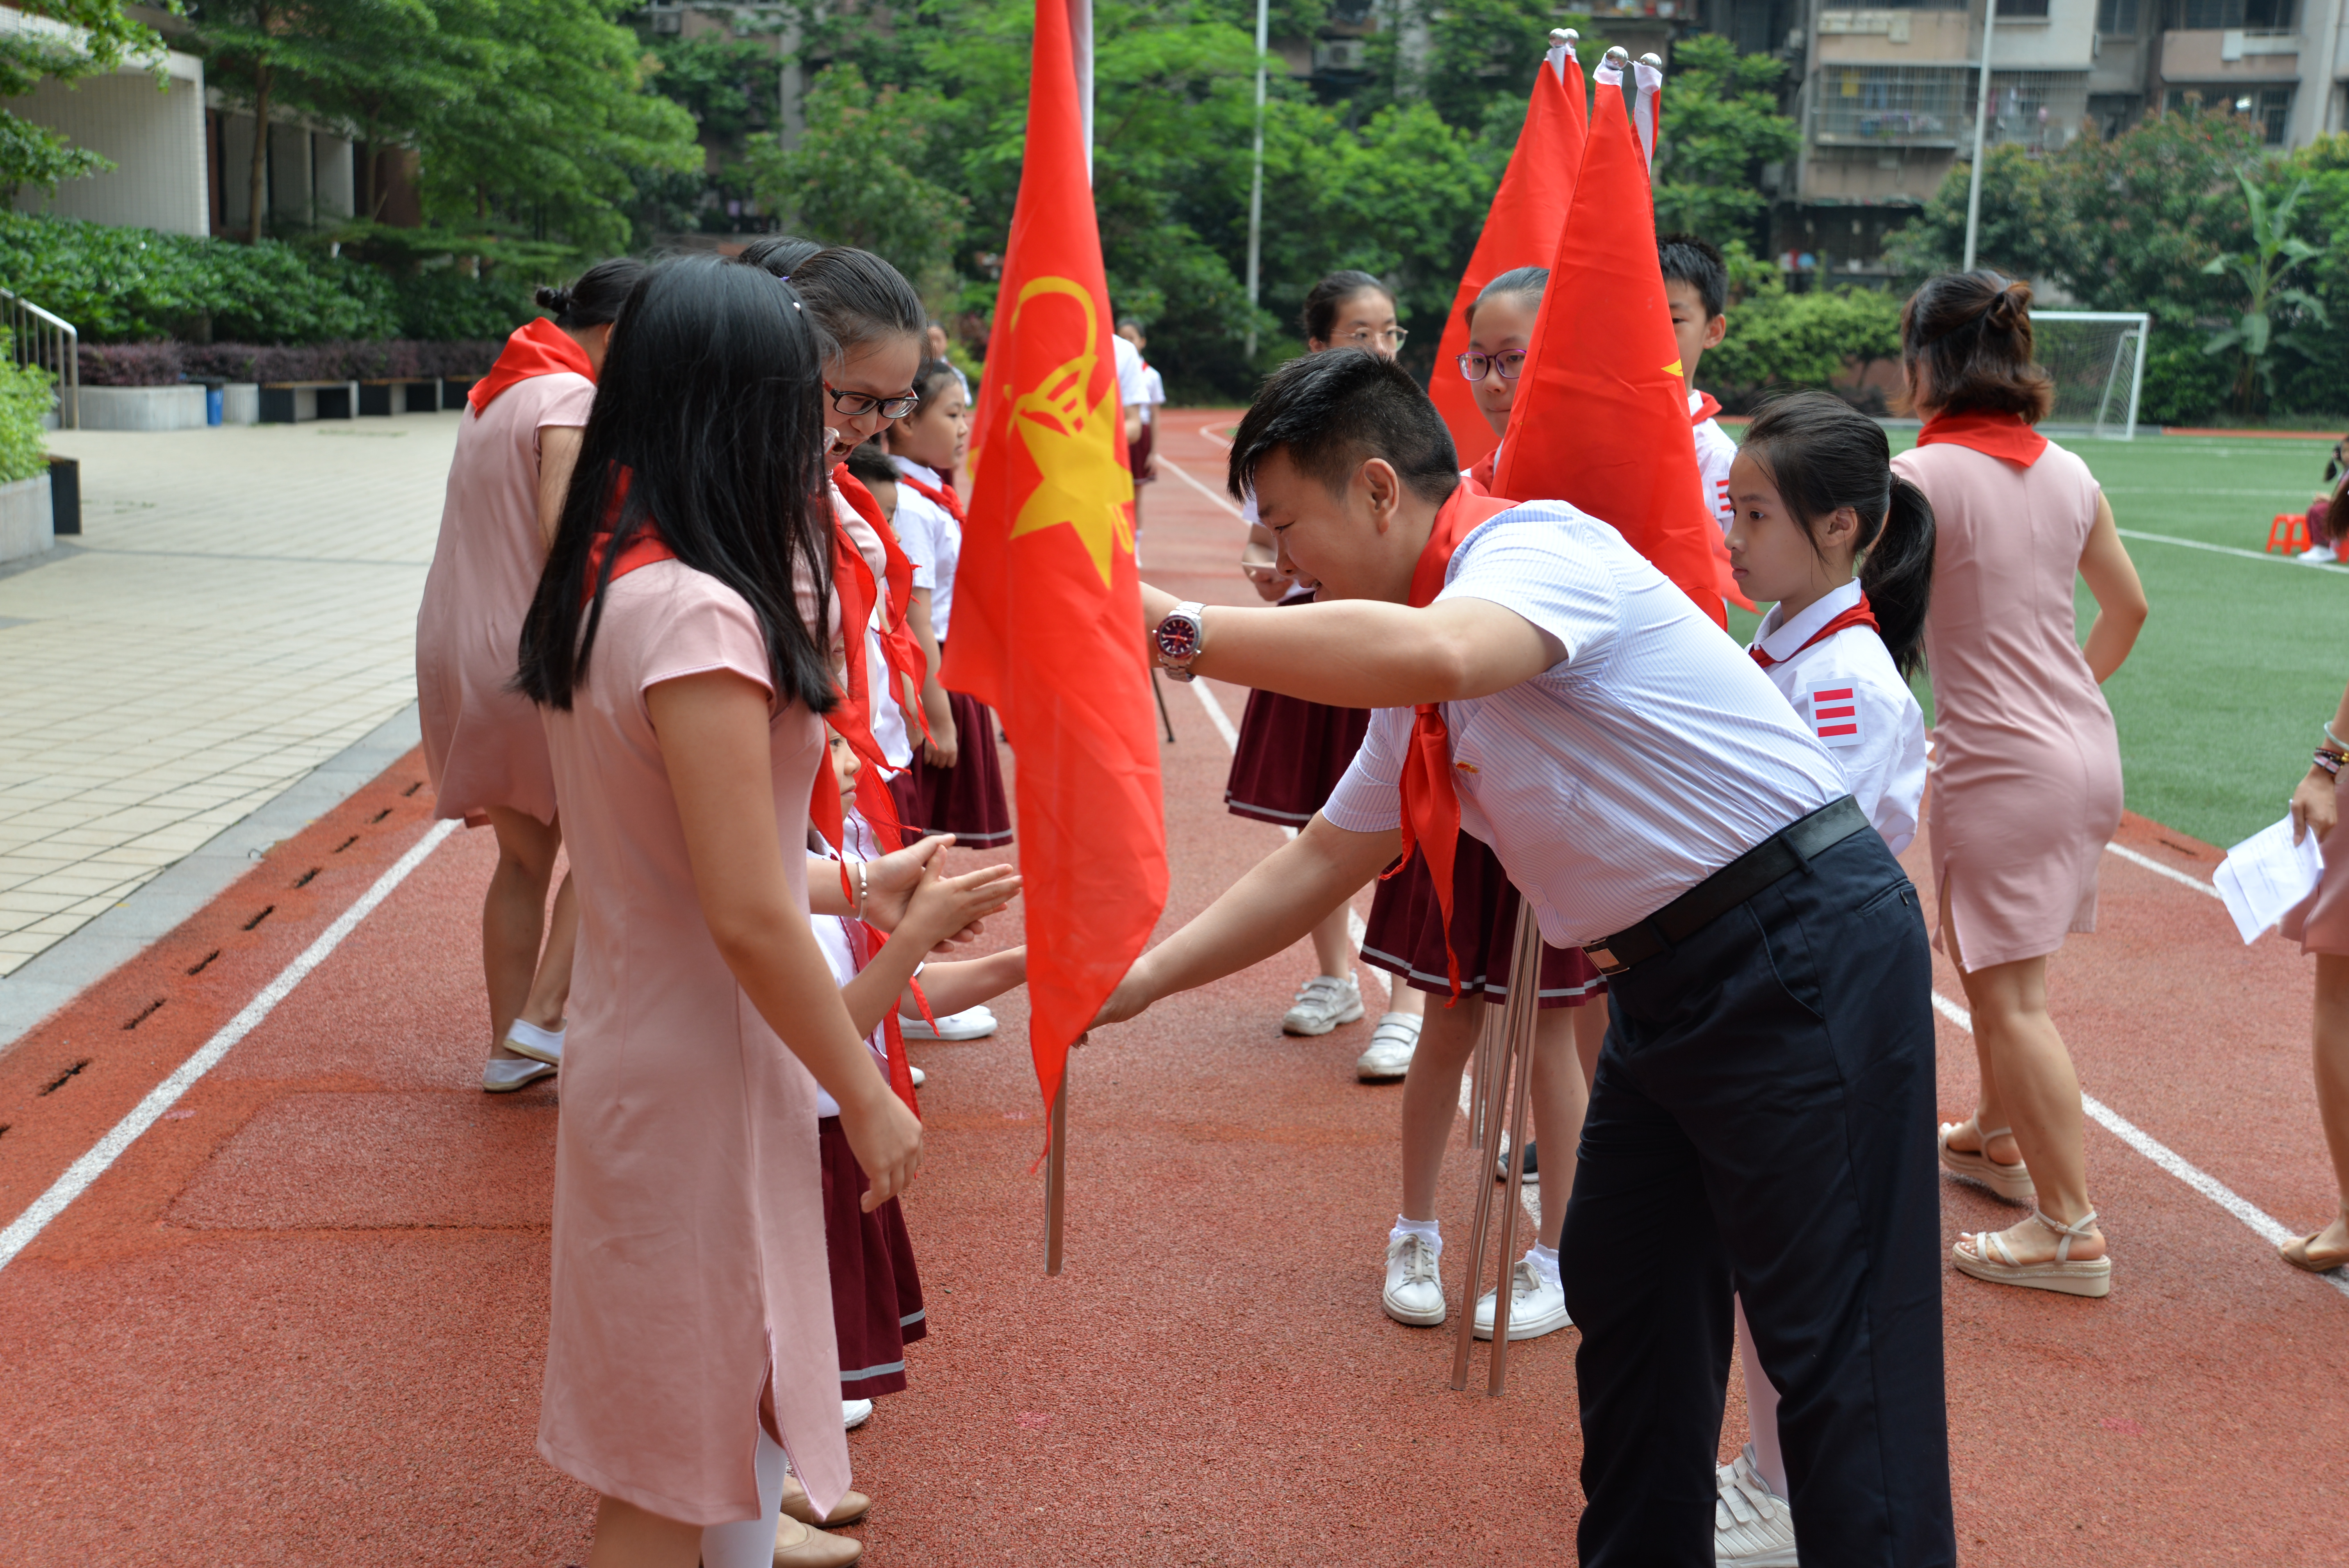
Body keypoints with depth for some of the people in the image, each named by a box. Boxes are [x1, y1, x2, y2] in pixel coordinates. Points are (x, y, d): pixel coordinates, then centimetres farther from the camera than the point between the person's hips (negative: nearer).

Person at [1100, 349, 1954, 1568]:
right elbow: (1328, 856, 18)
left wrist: (1177, 633, -31)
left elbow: (1432, 652, -39)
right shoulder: (1418, 682, 13)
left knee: (1836, 1343, -6)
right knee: (1624, 1292, 18)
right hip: (1671, 983, 10)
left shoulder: (1539, 548, -16)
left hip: (1805, 956, -10)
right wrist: (1142, 980, 13)